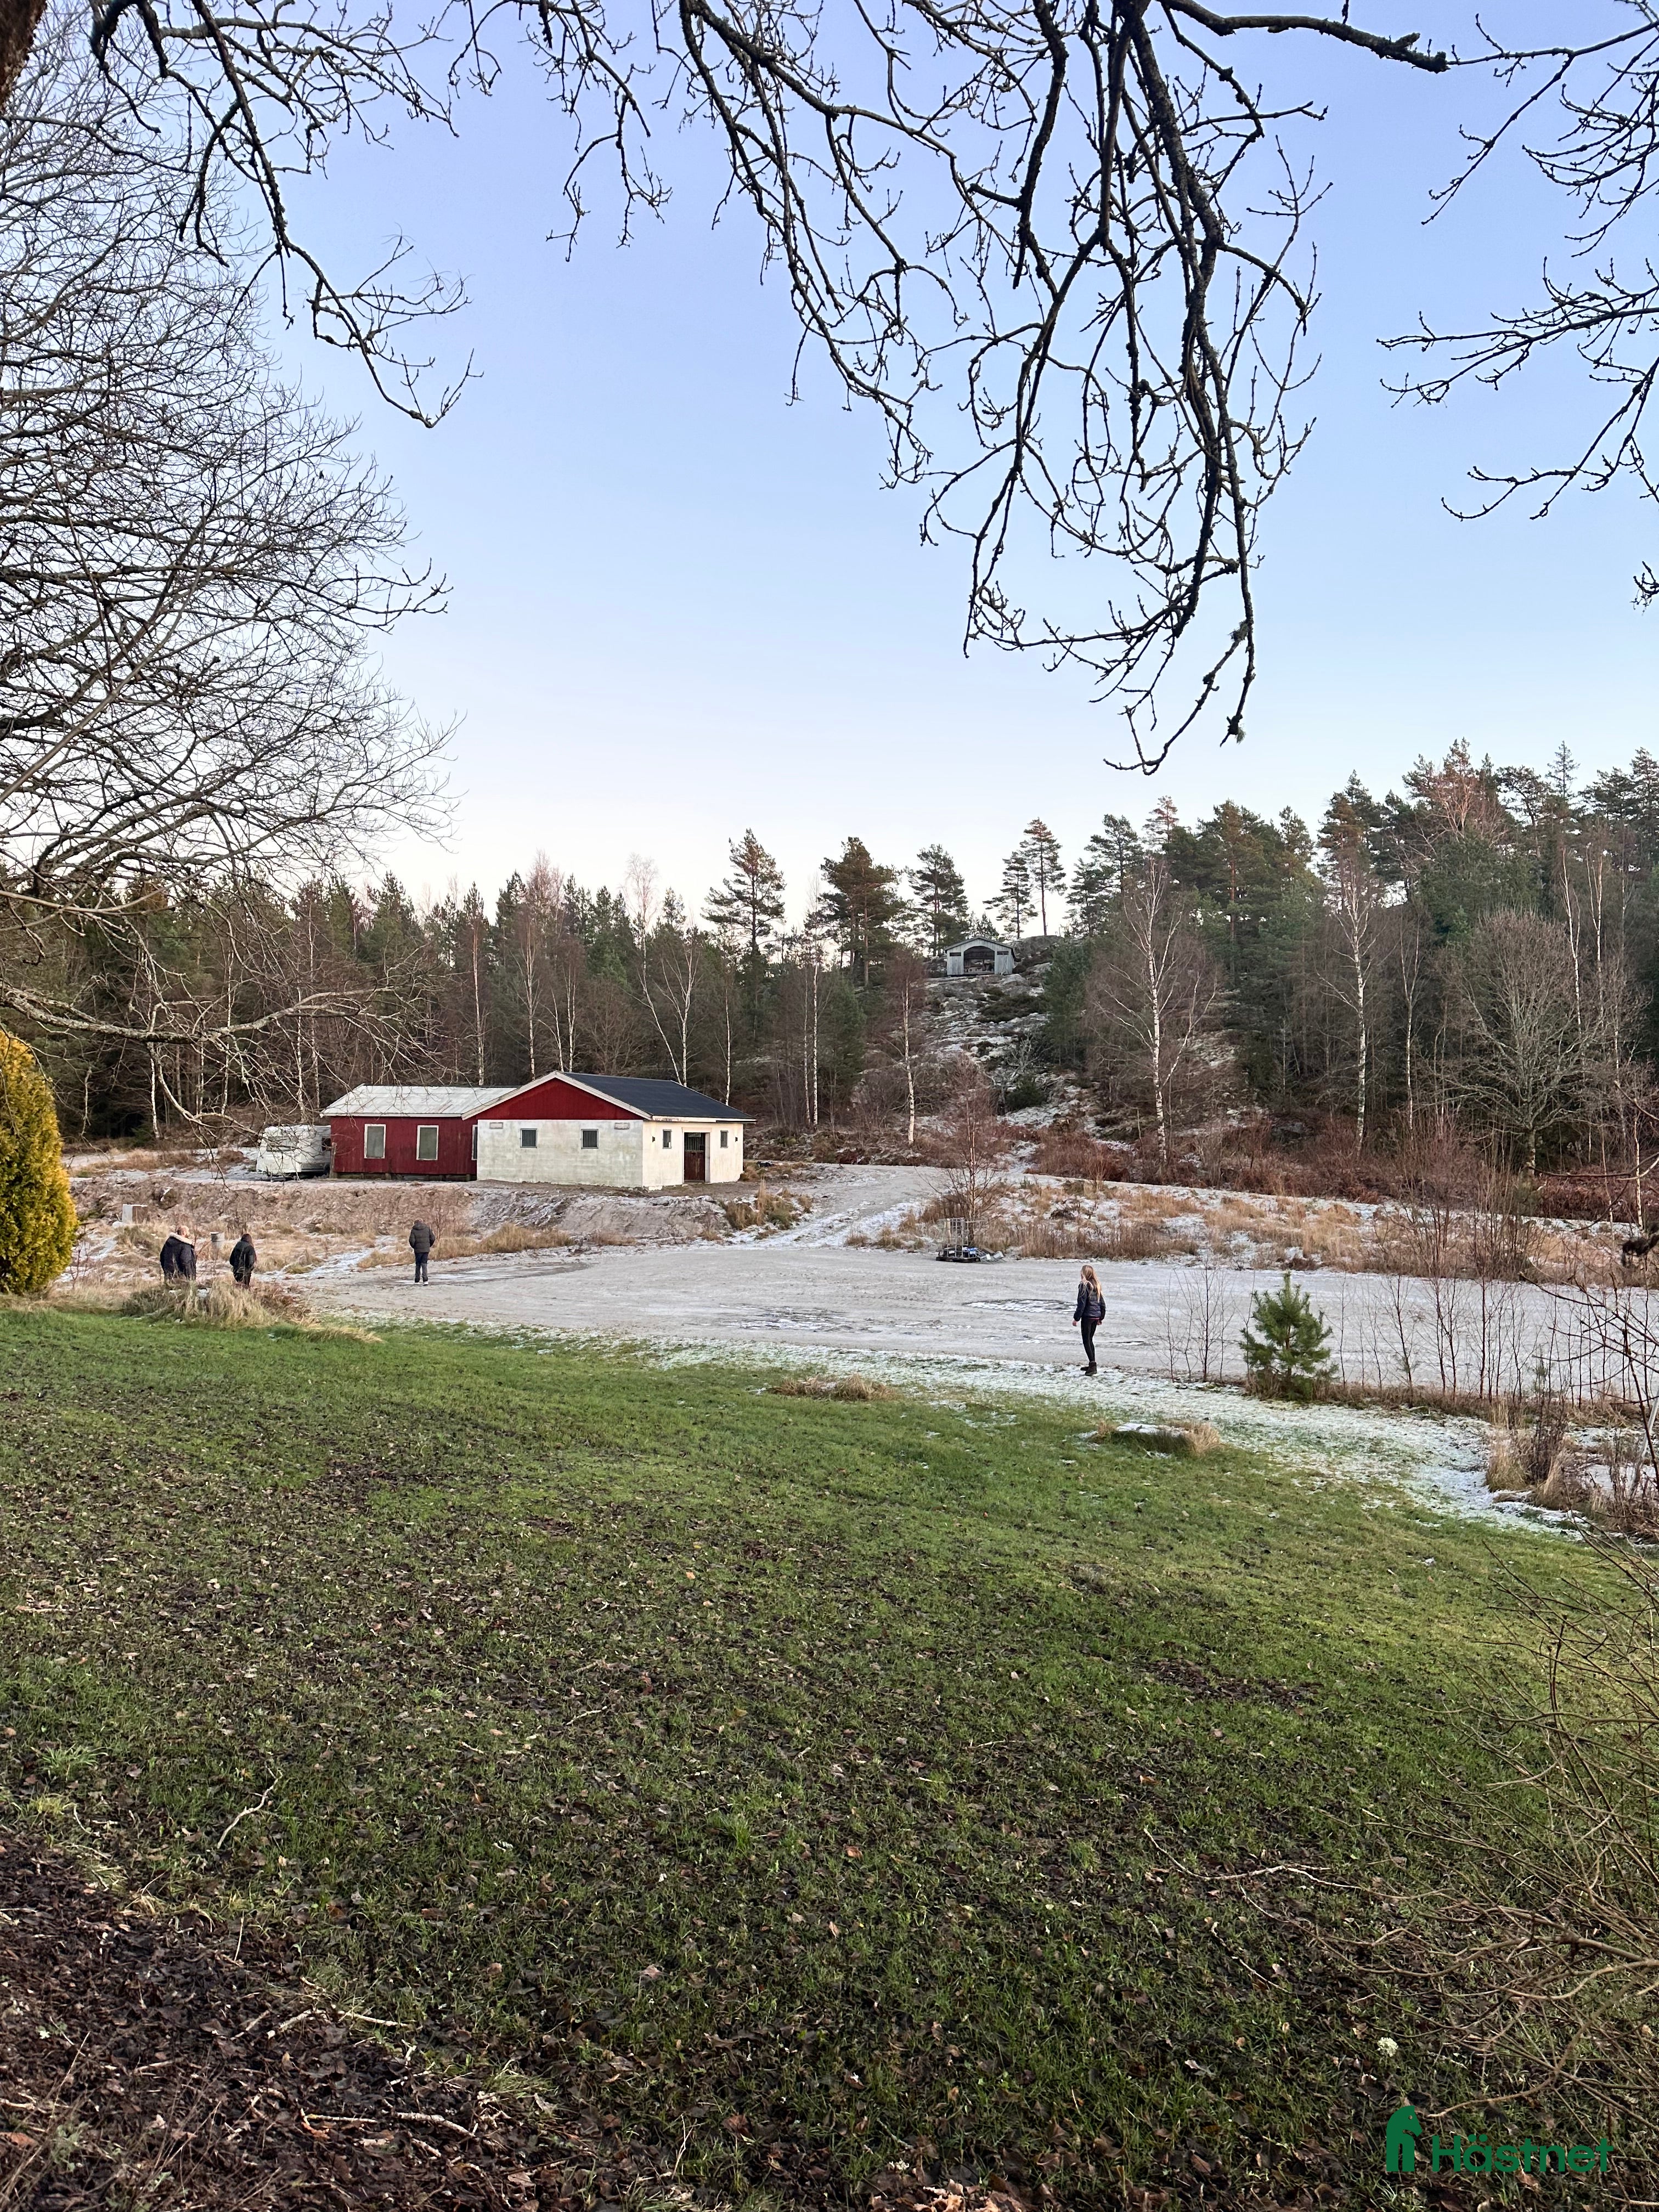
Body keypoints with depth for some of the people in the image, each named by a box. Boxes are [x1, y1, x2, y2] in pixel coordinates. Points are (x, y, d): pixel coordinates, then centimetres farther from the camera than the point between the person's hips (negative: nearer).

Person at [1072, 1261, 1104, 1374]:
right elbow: (1102, 1303, 14)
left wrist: (1076, 1318, -10)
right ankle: (1091, 1365, 21)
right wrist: (1101, 1318, 23)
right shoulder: (1096, 1286, 9)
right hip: (1096, 1316, 8)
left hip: (1087, 1316, -8)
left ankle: (1092, 1363, -13)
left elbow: (1081, 1305, -16)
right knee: (1090, 1339, 18)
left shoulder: (1084, 1286, -14)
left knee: (1086, 1341, -3)